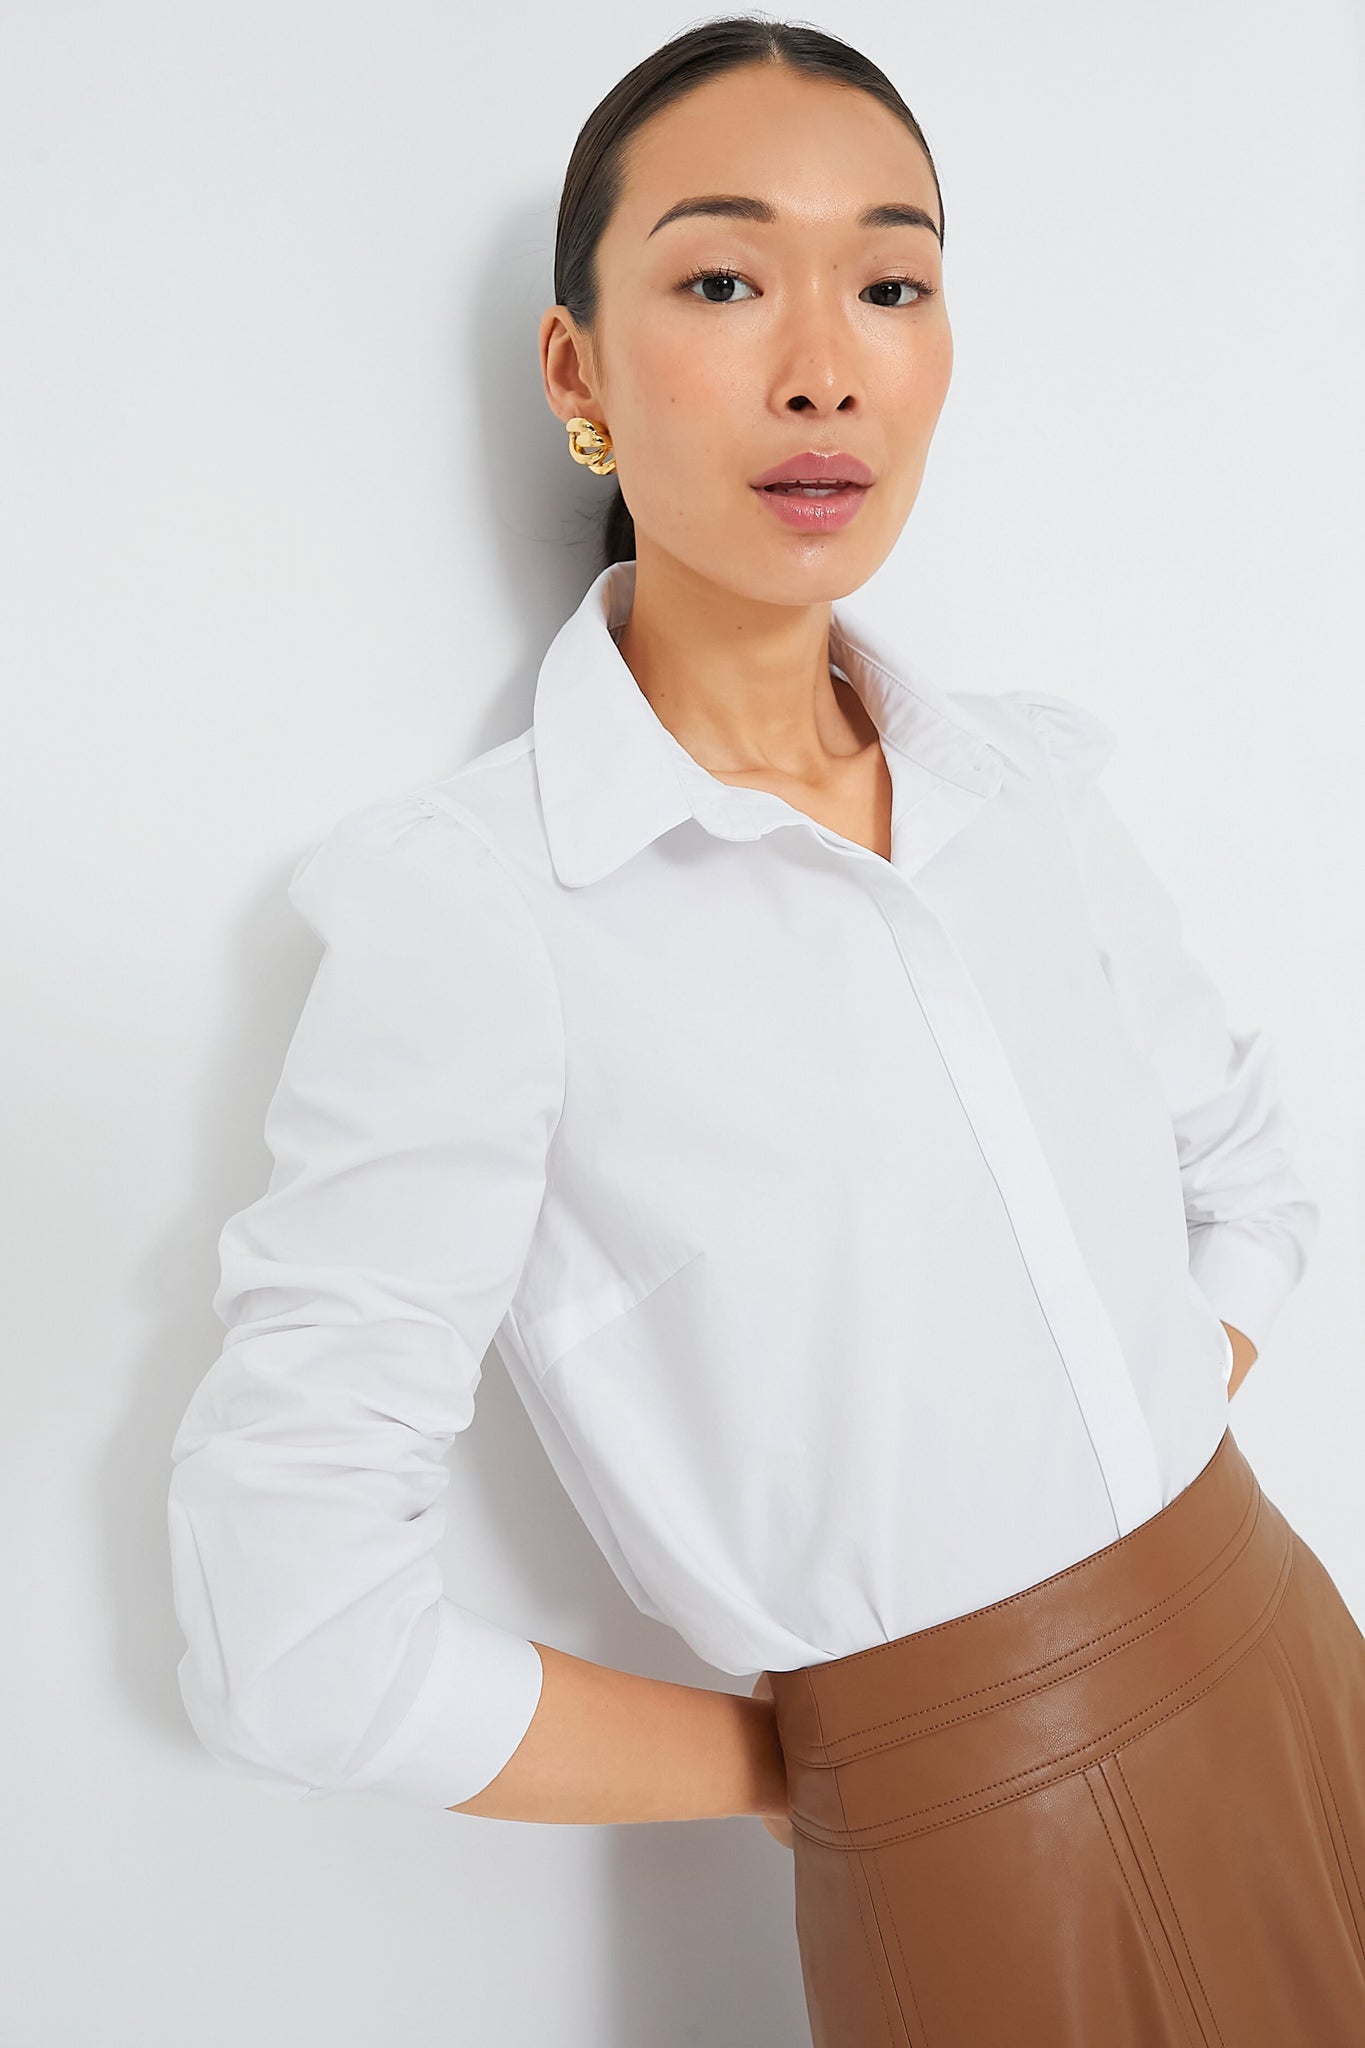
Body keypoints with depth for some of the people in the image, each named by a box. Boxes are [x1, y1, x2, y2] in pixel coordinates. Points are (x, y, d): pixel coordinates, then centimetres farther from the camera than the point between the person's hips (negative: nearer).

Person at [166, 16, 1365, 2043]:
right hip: (978, 1864, -5)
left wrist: (1140, 1500, 0)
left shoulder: (1031, 780, -2)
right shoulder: (479, 902, -19)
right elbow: (295, 1642, -19)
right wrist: (805, 1760, -8)